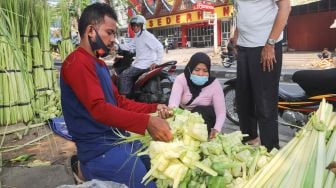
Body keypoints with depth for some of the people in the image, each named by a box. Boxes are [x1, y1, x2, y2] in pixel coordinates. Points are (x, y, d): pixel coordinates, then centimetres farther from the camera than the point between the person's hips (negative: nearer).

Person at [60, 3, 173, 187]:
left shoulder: (100, 64, 16)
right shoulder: (77, 62, -15)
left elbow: (119, 101, 14)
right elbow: (99, 109, -27)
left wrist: (153, 108, 1)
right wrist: (146, 121, -34)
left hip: (118, 139, 9)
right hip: (100, 149, -9)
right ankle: (89, 170, 4)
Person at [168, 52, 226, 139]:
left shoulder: (214, 83, -20)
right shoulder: (181, 79, -20)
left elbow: (221, 112, -25)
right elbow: (173, 101, -37)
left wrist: (216, 129, -45)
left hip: (205, 117, -1)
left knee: (200, 111, -31)